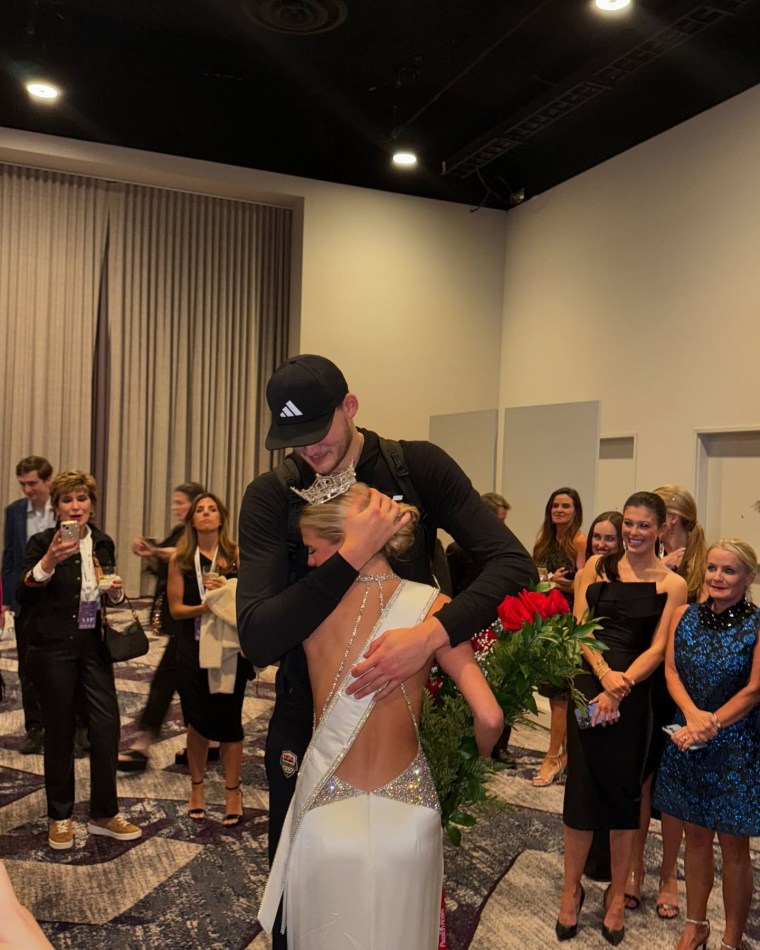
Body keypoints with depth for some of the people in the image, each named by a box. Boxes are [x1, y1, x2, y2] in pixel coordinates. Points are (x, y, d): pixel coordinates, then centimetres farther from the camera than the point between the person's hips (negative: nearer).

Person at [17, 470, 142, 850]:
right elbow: (23, 598, -17)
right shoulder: (42, 542, -8)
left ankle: (104, 814, 16)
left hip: (93, 647, 4)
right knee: (59, 731, 5)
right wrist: (47, 562, -33)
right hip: (52, 649, -4)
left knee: (107, 725, 1)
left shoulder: (103, 543, 6)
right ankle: (60, 817, 21)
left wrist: (116, 592, -6)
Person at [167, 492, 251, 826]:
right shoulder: (180, 559, 1)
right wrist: (202, 607, -19)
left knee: (228, 720, 4)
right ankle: (197, 788, 26)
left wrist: (227, 590, -20)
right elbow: (176, 608, -2)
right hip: (193, 648, 1)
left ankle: (232, 792, 16)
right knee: (197, 721, 10)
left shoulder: (237, 555, -2)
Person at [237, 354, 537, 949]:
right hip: (305, 721, 0)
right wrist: (353, 555, -31)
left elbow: (513, 563, -20)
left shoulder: (418, 467, -11)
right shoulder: (271, 497, -12)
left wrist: (430, 634, -36)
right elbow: (258, 639, -22)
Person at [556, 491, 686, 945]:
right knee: (582, 785, 6)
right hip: (589, 684, 1)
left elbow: (658, 648, -5)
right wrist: (604, 674, -16)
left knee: (624, 790, 9)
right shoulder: (598, 566, 5)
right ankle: (572, 890, 23)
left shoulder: (673, 584, -1)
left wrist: (621, 686, -18)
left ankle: (618, 894, 27)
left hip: (634, 695, -1)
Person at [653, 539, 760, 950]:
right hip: (688, 743, 4)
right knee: (696, 836, 16)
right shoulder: (685, 615, 0)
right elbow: (672, 671, -3)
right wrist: (693, 714, -19)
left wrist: (711, 725, -19)